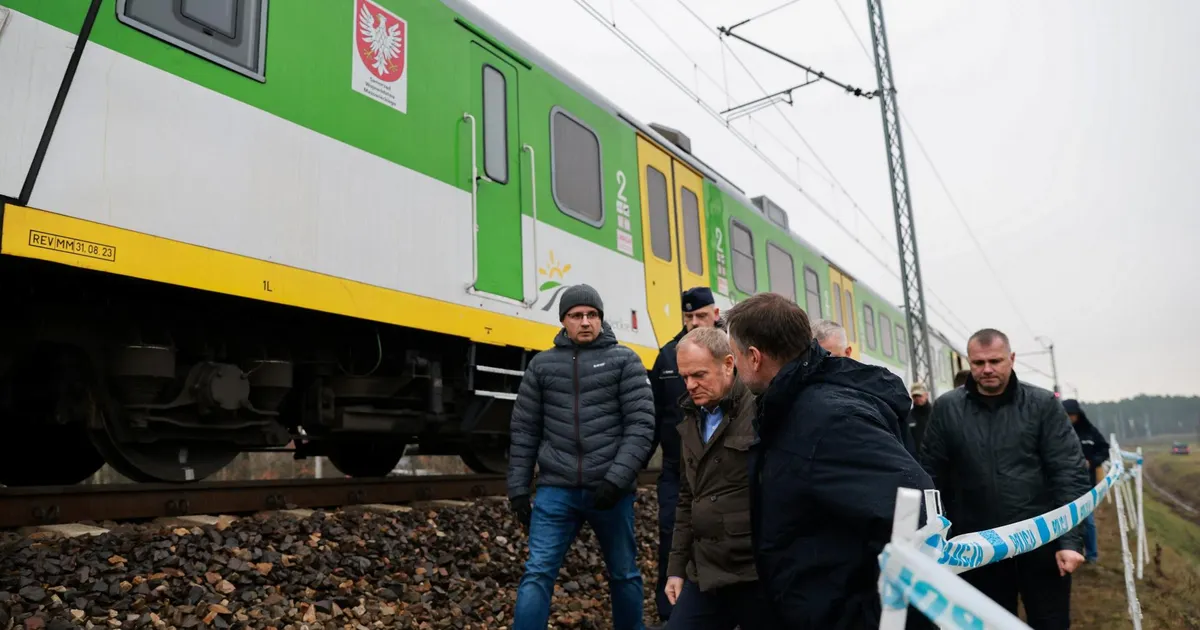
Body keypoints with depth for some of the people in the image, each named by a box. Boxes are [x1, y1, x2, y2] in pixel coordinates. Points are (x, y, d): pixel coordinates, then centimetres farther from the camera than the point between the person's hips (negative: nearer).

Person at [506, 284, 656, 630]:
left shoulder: (624, 361, 2)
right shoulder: (541, 365, 8)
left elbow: (641, 425, -6)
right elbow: (524, 431, 10)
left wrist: (617, 479, -15)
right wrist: (518, 489, 5)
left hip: (609, 490, -1)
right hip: (556, 489, 1)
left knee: (624, 574, 15)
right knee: (537, 574, -3)